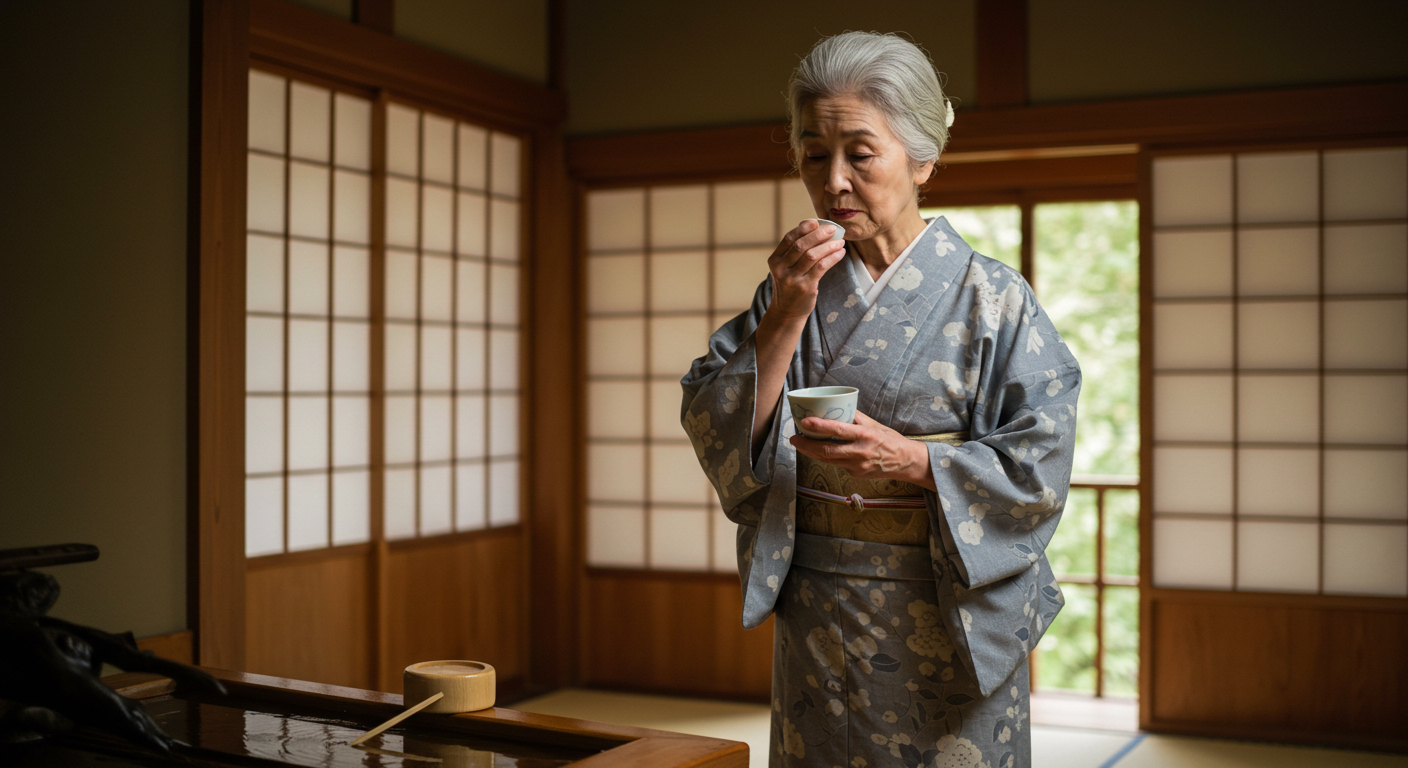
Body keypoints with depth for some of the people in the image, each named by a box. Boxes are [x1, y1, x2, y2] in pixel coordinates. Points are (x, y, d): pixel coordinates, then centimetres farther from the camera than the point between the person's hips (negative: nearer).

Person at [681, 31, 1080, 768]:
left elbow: (1042, 464, -10)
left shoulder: (992, 298, -5)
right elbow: (716, 432, -5)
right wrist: (786, 317, -15)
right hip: (814, 619, 3)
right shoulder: (793, 288, 5)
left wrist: (911, 461, -22)